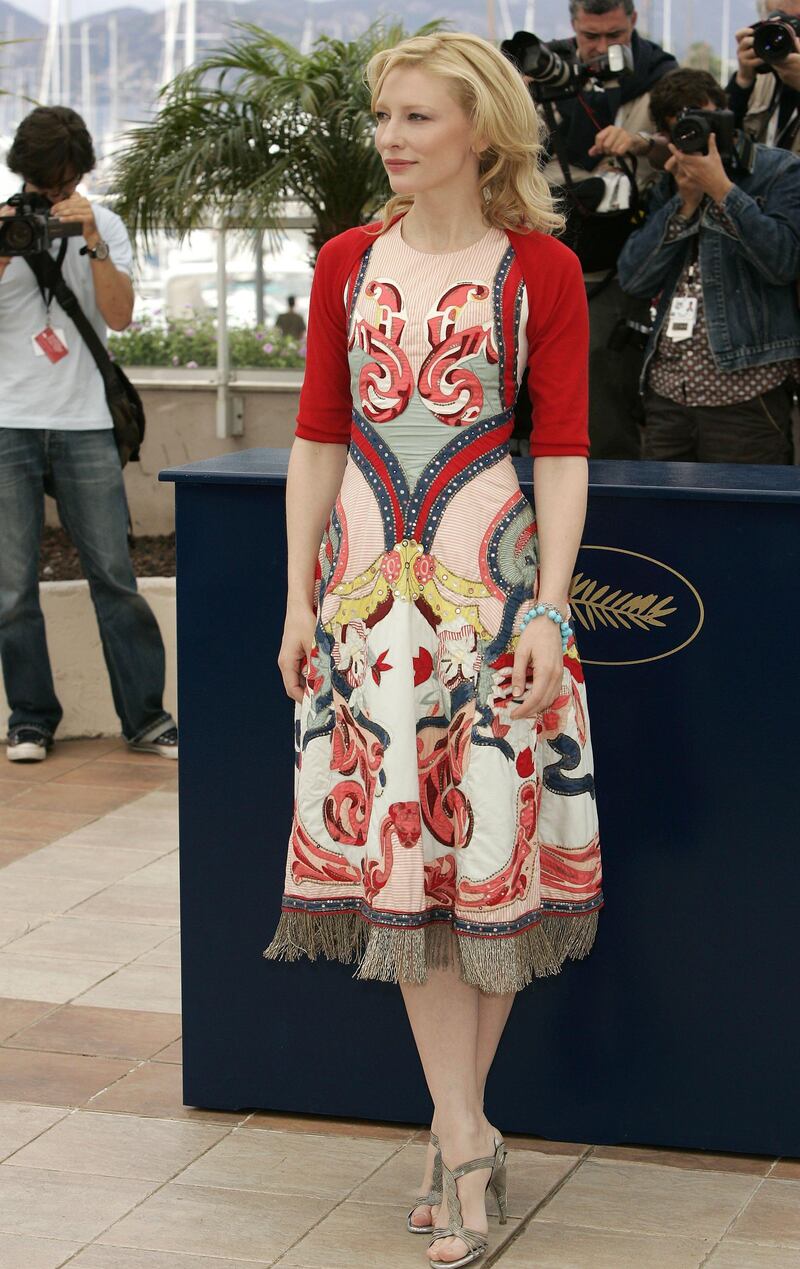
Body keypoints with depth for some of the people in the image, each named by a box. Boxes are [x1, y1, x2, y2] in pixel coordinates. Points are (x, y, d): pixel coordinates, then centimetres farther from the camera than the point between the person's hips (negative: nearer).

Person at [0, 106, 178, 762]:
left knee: (115, 576, 0)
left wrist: (91, 240, -15)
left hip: (85, 425, 0)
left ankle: (146, 716, 7)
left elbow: (119, 316, -5)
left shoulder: (103, 226, 7)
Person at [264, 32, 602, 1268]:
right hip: (367, 573, 3)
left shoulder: (541, 270, -1)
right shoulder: (348, 262, 8)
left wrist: (548, 609, -11)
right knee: (396, 846, 0)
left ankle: (454, 1129, 15)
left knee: (489, 840, 0)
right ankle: (467, 1140, 7)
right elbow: (318, 435, 9)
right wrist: (299, 595, 5)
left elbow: (562, 450, -4)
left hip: (489, 568, -3)